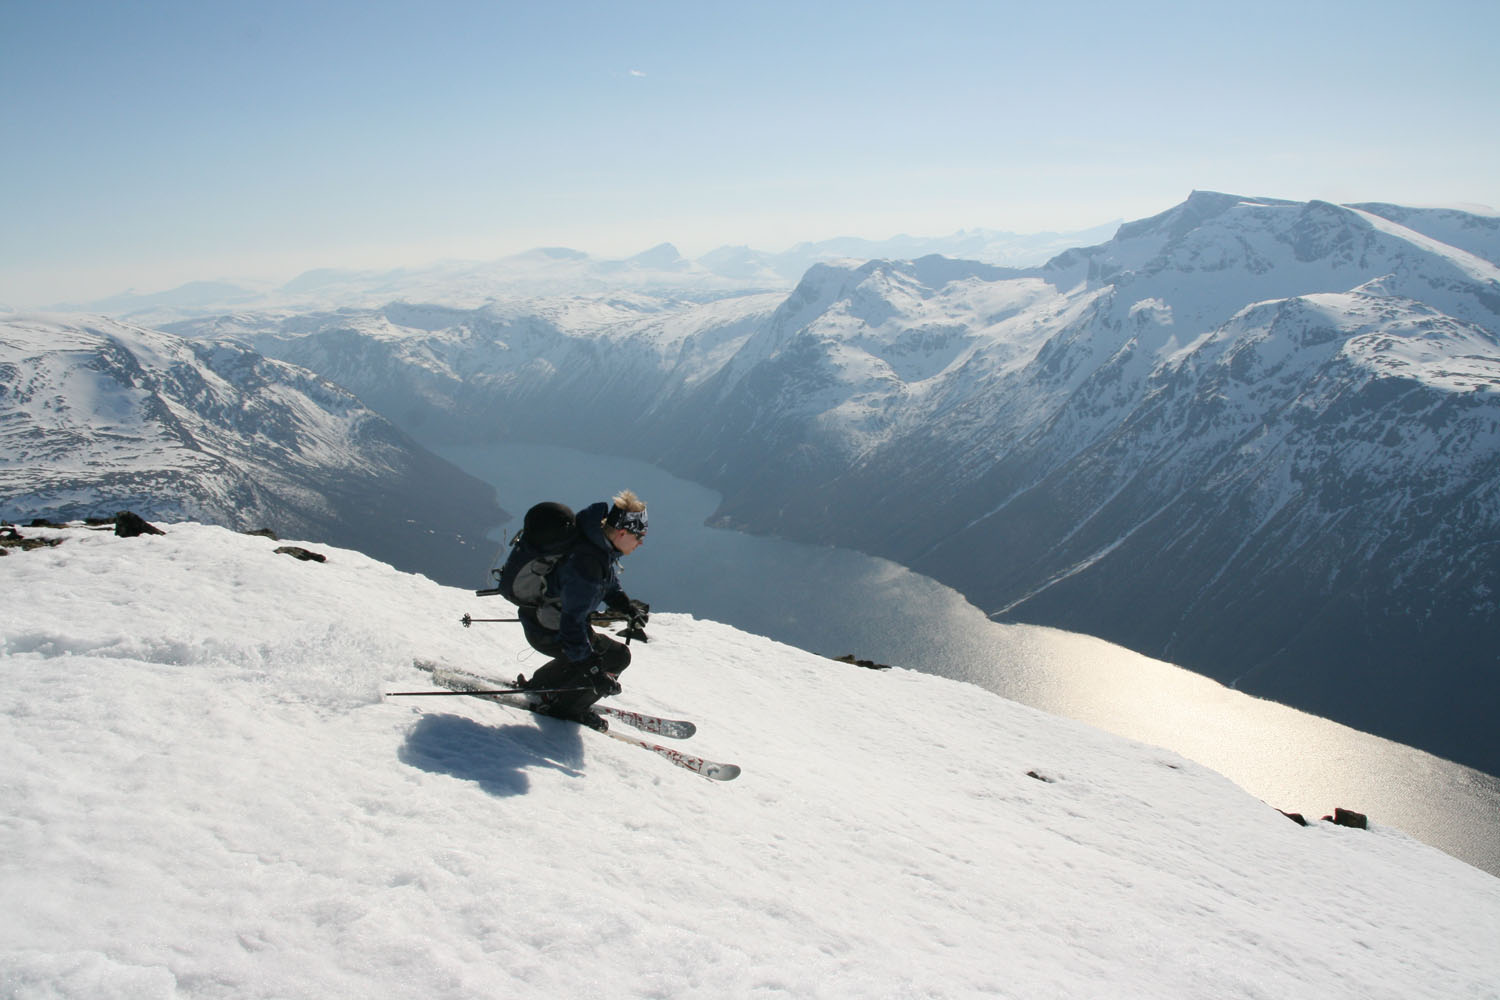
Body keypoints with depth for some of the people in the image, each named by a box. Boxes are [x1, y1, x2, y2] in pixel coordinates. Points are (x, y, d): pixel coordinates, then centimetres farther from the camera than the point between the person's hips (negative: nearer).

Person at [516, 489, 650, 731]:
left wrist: (629, 607, 1)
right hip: (548, 632, -10)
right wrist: (593, 669, -34)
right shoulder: (586, 562, -35)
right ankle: (565, 706, 5)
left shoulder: (604, 546, -5)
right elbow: (572, 622, -34)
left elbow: (610, 587, 15)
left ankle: (539, 684, 39)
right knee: (617, 656, -11)